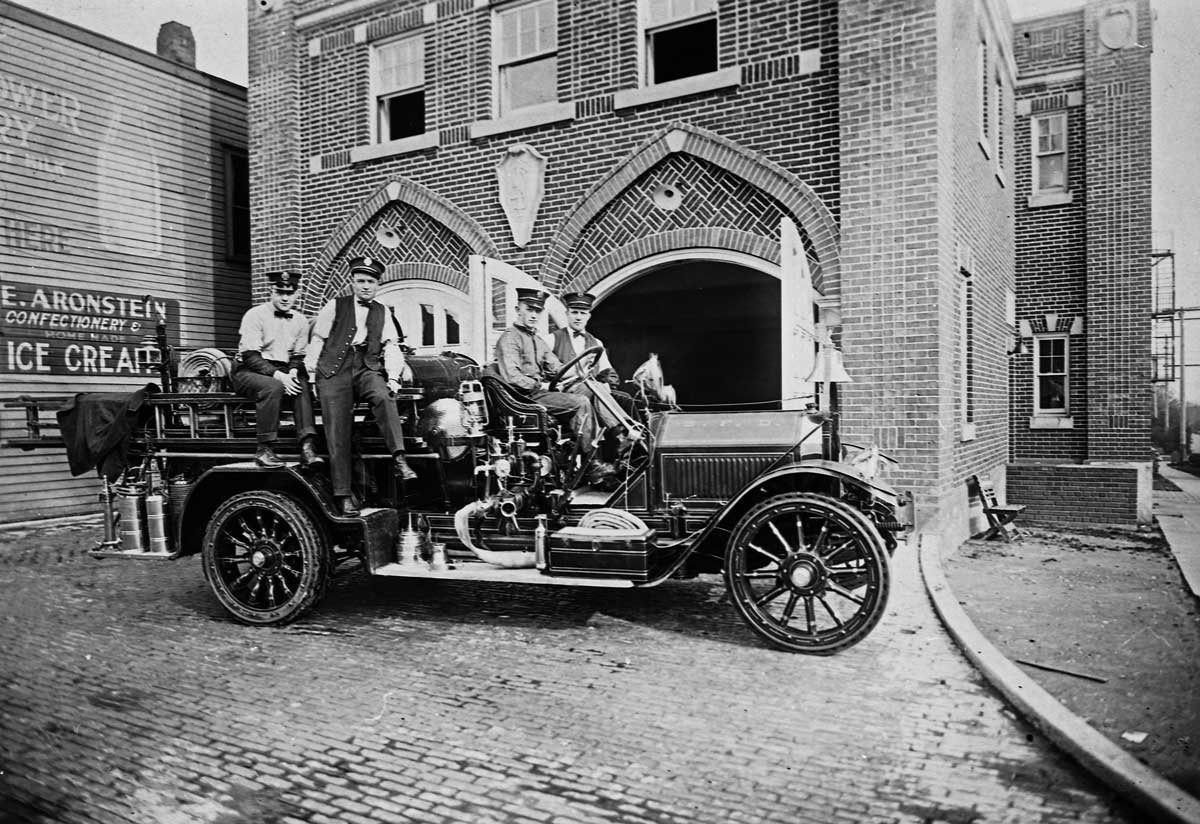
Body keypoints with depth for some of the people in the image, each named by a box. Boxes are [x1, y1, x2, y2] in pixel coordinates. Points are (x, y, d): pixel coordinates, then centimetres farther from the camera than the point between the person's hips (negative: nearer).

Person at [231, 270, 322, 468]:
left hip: (283, 373, 5)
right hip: (248, 372, -4)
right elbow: (250, 356, -14)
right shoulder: (255, 316, -7)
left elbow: (298, 356, 13)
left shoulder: (300, 321, 10)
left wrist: (293, 373, -11)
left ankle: (307, 446, -36)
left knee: (302, 386, -27)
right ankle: (264, 450, -31)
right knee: (272, 386, -36)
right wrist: (277, 375, -27)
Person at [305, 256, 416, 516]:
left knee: (384, 396, -33)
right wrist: (311, 375, 4)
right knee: (338, 432, -12)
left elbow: (391, 346, 12)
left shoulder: (382, 312, 20)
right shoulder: (335, 306, 14)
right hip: (335, 370, -1)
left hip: (367, 368, 1)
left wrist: (393, 377, -3)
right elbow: (316, 340, 12)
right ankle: (344, 495, -12)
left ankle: (399, 459, -40)